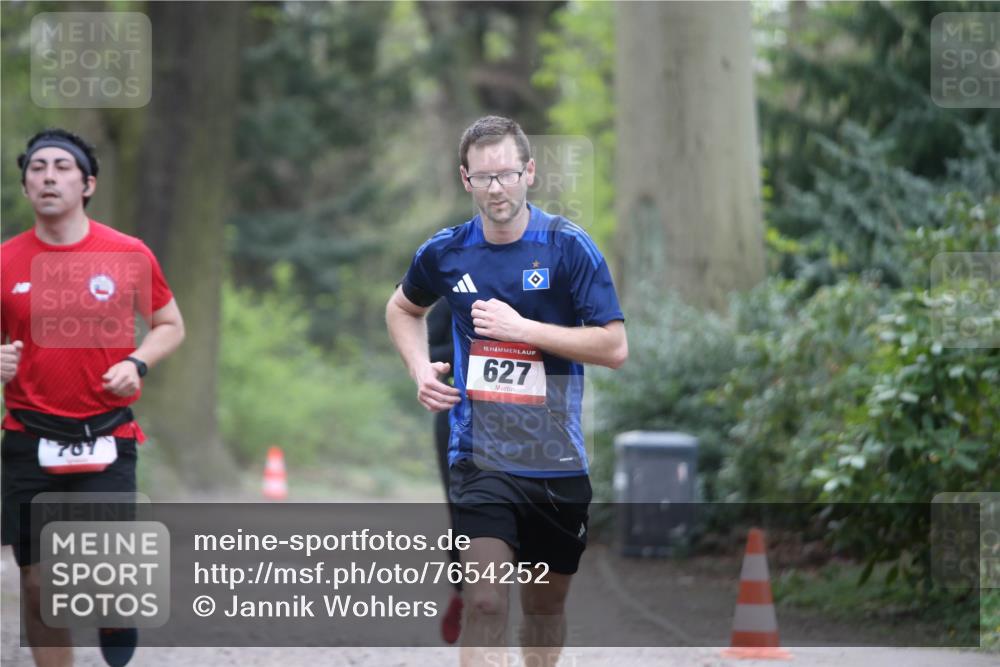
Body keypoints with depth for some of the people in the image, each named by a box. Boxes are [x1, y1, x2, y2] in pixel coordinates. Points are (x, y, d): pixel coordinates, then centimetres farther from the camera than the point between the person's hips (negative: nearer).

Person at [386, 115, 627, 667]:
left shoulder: (569, 247, -7)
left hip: (558, 460, 0)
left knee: (545, 606, 16)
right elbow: (402, 309, 23)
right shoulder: (444, 253, 0)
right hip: (480, 453, 0)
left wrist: (524, 328, -19)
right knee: (485, 601, -18)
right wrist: (421, 370, 5)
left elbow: (615, 347, -12)